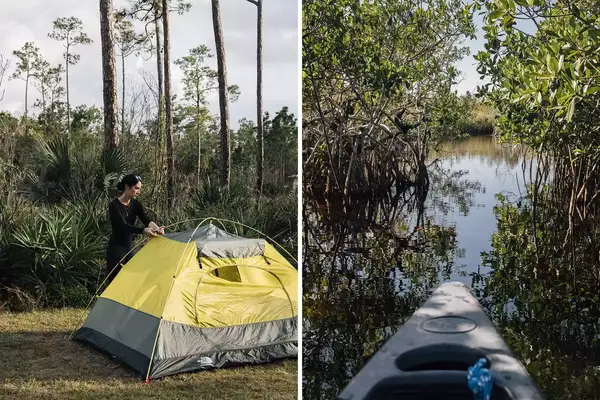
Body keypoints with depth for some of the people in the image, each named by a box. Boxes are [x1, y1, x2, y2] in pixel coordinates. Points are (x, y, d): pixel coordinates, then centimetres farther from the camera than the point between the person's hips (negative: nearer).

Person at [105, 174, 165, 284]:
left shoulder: (136, 204, 3)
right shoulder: (114, 205, -17)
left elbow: (147, 220, -10)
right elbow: (123, 226, -27)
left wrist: (156, 228, -33)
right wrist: (143, 231, -42)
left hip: (130, 247, 7)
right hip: (116, 249, -7)